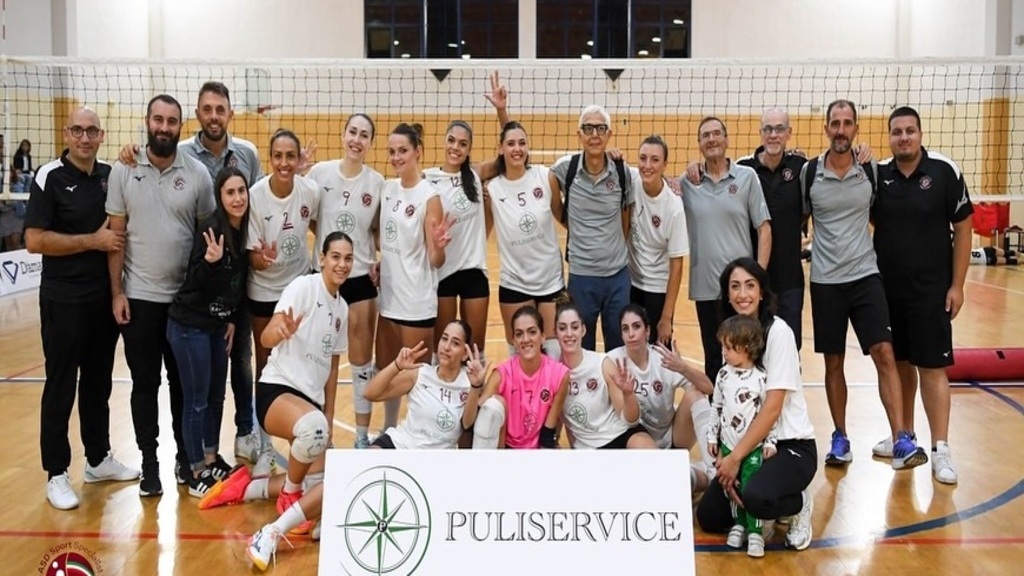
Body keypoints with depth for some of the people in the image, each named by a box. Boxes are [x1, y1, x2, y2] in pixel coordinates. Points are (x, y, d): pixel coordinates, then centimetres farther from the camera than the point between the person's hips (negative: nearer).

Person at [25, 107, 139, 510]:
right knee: (61, 385, 3)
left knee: (99, 381, 15)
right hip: (64, 300, -5)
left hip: (106, 296, 5)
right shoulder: (50, 177, -9)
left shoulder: (112, 175, 6)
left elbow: (123, 226, 19)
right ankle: (56, 473, 13)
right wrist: (92, 240, -16)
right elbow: (34, 240, -15)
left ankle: (98, 458, 29)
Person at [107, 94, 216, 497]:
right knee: (144, 383, 7)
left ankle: (185, 454, 26)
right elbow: (116, 234, 0)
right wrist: (116, 291, -4)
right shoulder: (124, 171, -1)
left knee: (184, 382, 11)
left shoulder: (197, 174, -1)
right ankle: (149, 461, 19)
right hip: (139, 297, 0)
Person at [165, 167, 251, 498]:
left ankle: (211, 460, 31)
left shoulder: (245, 230, 1)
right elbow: (195, 282, -19)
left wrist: (232, 320, 11)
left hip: (218, 325, 7)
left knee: (216, 397, 16)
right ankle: (197, 474, 12)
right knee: (196, 401, 1)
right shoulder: (211, 230, -20)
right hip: (190, 326, -7)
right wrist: (210, 261, -37)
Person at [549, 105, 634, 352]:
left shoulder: (622, 172, -3)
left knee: (619, 348, 11)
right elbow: (555, 206, 8)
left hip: (618, 275, 1)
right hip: (581, 275, -1)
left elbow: (626, 222, 8)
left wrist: (617, 247, 8)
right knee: (582, 348, 10)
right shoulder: (565, 168, -7)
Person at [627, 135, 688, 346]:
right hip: (628, 281, 3)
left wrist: (666, 318, -14)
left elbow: (676, 265, -15)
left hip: (658, 289, -3)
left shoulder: (673, 208, -21)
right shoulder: (631, 182, -14)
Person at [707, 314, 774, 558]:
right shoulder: (723, 375, 0)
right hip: (728, 444, 4)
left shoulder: (761, 378, -12)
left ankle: (754, 531, 7)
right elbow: (716, 407, 8)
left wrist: (770, 442, -7)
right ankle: (739, 523, 26)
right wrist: (712, 437, 10)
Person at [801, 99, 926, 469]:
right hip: (825, 280, 0)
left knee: (884, 354, -8)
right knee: (833, 362, 7)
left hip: (865, 275, 1)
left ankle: (901, 441, -6)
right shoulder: (808, 173, -3)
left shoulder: (871, 172, 1)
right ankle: (840, 438, 20)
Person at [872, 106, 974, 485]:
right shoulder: (877, 174, 0)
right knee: (898, 362, 13)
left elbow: (962, 229, -4)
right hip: (886, 288, 3)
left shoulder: (944, 171, -7)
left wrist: (957, 285, -7)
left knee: (932, 367, -2)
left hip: (931, 290, -3)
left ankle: (940, 450, 5)